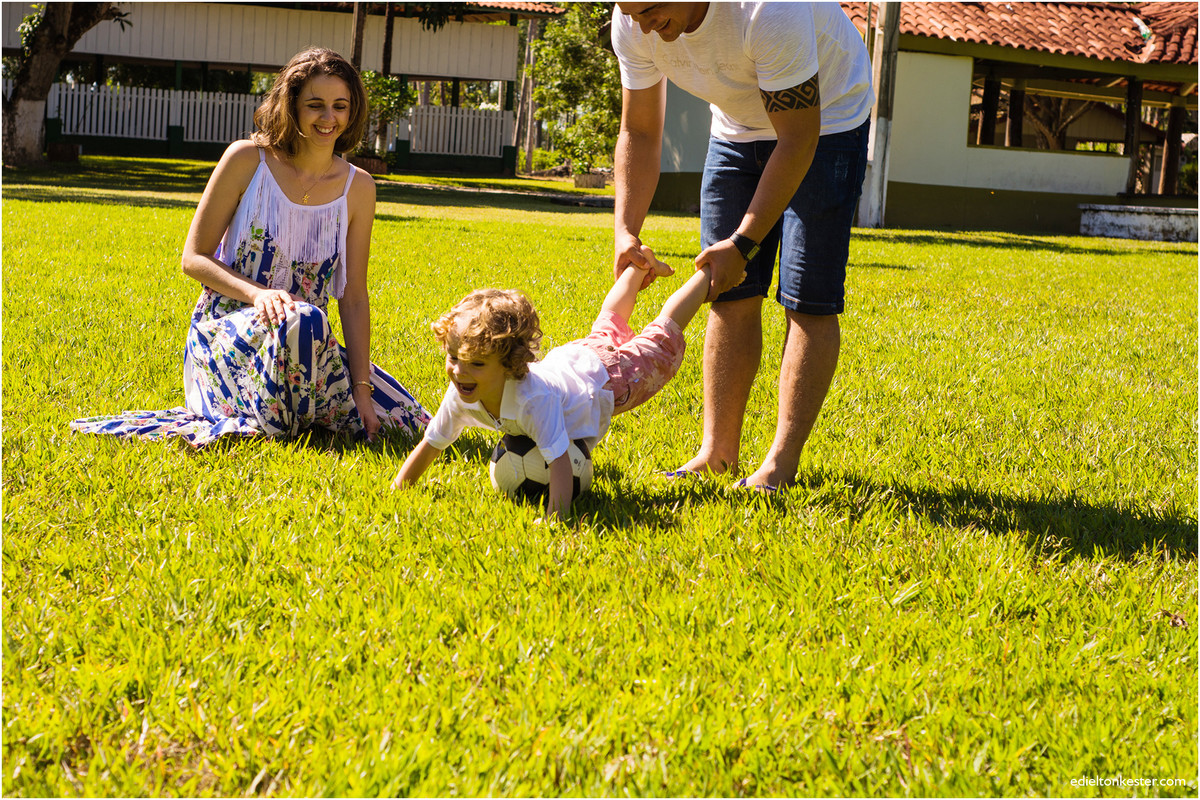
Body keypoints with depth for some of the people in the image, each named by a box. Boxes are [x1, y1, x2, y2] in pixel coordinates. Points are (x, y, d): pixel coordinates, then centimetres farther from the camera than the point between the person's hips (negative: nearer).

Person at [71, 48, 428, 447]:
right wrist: (257, 293, -24)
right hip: (226, 330, -5)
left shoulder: (357, 187, 2)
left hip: (306, 344, 5)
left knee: (411, 423, -3)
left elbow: (353, 297, 1)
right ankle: (270, 428, -12)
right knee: (302, 320, -38)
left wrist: (361, 387, -9)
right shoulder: (248, 160, -7)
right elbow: (194, 258, -5)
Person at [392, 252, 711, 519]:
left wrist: (555, 519, -63)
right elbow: (430, 445, -18)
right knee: (608, 323, 37)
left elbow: (559, 462, -54)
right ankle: (641, 264, 62)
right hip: (565, 360, 6)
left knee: (665, 332, 20)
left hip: (604, 377, -6)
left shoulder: (534, 400, -51)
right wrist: (398, 490, -25)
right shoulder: (460, 395, -32)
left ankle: (710, 270, 42)